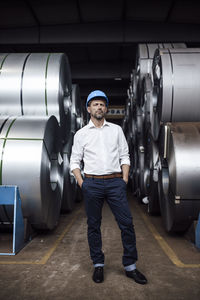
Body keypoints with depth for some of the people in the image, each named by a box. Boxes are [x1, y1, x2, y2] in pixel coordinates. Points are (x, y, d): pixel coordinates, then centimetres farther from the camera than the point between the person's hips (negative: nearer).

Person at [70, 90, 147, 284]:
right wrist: (81, 183, -3)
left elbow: (124, 156, 10)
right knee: (93, 225, 7)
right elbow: (74, 162, 8)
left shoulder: (116, 130, 12)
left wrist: (124, 180, 0)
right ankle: (98, 265, 24)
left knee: (126, 223, -1)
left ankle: (130, 266, 14)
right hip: (92, 183, 0)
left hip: (115, 182, 1)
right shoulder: (81, 134, 8)